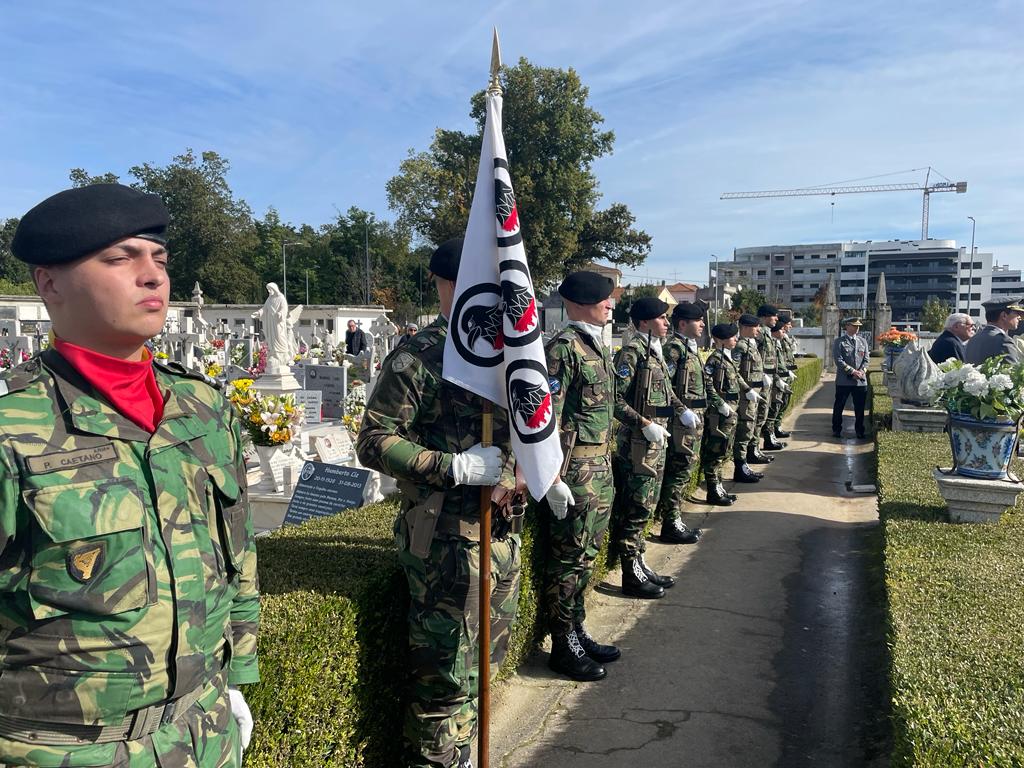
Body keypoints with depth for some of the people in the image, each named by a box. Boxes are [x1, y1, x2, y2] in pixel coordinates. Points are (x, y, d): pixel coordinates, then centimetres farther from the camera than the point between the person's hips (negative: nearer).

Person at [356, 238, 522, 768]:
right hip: (445, 537, -8)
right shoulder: (416, 360, -11)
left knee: (488, 650, 20)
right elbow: (374, 441, -14)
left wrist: (522, 474, 2)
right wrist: (455, 467, -22)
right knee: (446, 665, 1)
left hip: (502, 529, 8)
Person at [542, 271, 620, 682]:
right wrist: (554, 478, -20)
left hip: (601, 468, 9)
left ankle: (577, 631, 31)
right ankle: (563, 647, 15)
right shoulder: (563, 348, -15)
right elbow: (548, 418, -19)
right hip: (576, 471, -9)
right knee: (569, 557, 2)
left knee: (587, 554, 17)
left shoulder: (600, 346, 13)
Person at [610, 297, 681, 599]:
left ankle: (640, 566, 25)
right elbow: (615, 398, -20)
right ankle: (632, 576, 6)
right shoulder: (632, 352, -13)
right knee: (635, 510, -2)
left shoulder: (655, 352, 15)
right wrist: (645, 424, -23)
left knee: (644, 508, 15)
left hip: (656, 441, 9)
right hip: (637, 443, -9)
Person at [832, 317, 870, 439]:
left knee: (860, 408, 8)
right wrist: (853, 371, -16)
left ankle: (860, 431, 18)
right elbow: (839, 360, -10)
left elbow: (866, 359, 8)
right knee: (839, 406, 4)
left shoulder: (862, 341, 12)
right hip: (844, 381, -3)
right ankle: (836, 430, 15)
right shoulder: (839, 342, -2)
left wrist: (862, 371, -9)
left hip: (861, 381, 3)